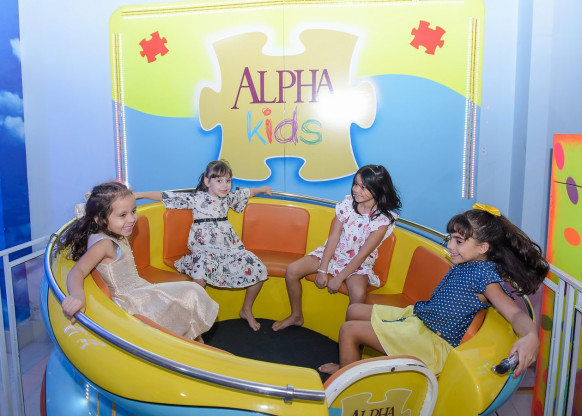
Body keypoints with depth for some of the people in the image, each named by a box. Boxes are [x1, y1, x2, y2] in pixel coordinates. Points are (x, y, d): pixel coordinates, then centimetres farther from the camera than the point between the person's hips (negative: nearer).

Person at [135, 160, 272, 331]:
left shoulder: (228, 198, 11)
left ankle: (246, 310, 14)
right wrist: (139, 194, -7)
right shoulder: (196, 199, -2)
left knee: (259, 270, -9)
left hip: (230, 248, 5)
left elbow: (246, 192, 30)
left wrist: (262, 189, 44)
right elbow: (167, 197, -4)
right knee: (200, 272, -37)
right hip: (204, 249, -5)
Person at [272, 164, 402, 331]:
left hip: (358, 263, -4)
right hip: (333, 253, 4)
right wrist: (322, 270, -13)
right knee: (292, 271, -11)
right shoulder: (347, 203, -8)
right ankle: (296, 316, 12)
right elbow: (333, 237, -8)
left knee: (358, 294, -35)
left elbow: (362, 254, -17)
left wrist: (339, 278, -18)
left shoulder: (383, 219, -18)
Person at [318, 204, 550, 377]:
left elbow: (515, 313, -30)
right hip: (416, 315, 9)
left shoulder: (485, 274, -21)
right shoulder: (464, 265, 4)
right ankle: (349, 365, 31)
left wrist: (531, 336, -48)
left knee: (348, 330, -10)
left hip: (431, 339, -9)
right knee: (354, 311, 16)